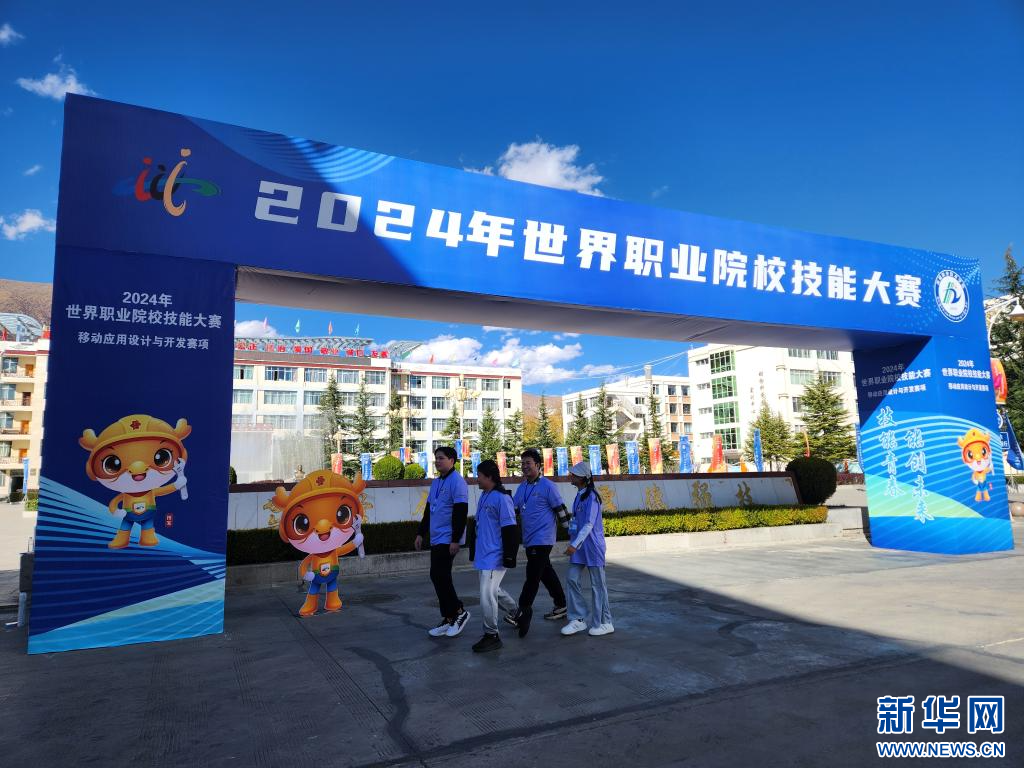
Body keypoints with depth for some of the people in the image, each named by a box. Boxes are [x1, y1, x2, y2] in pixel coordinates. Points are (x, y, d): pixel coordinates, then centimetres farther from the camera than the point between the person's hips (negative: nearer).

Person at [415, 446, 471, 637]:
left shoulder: (457, 481, -13)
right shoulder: (436, 482, 15)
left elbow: (461, 512, -18)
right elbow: (428, 510, 22)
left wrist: (456, 540, -21)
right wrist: (421, 533, 19)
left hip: (448, 540, -9)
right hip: (436, 539, 9)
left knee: (439, 576, -11)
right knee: (438, 577, 9)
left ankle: (458, 612, 5)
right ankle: (448, 620, 17)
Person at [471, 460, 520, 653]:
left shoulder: (502, 498, -17)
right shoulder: (484, 496, 10)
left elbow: (510, 528, -18)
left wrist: (509, 557, -18)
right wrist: (475, 551, 25)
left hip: (495, 557, -9)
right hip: (484, 555, 10)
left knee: (487, 594, -10)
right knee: (494, 590, 22)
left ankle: (491, 635, 4)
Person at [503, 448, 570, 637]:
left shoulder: (548, 486, -11)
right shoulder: (521, 488, 11)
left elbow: (561, 510, -9)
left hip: (542, 539, -8)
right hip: (529, 540, 8)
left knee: (533, 575, -9)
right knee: (546, 573, 15)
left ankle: (522, 610, -4)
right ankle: (561, 607, 27)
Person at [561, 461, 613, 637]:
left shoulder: (591, 496, -16)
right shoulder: (579, 495, 10)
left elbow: (589, 524, -23)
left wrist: (575, 544, -28)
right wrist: (573, 542, 16)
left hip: (592, 545, -8)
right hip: (579, 545, 8)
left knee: (597, 584, 3)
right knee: (572, 579, 3)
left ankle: (604, 623, 15)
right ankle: (578, 619, 11)